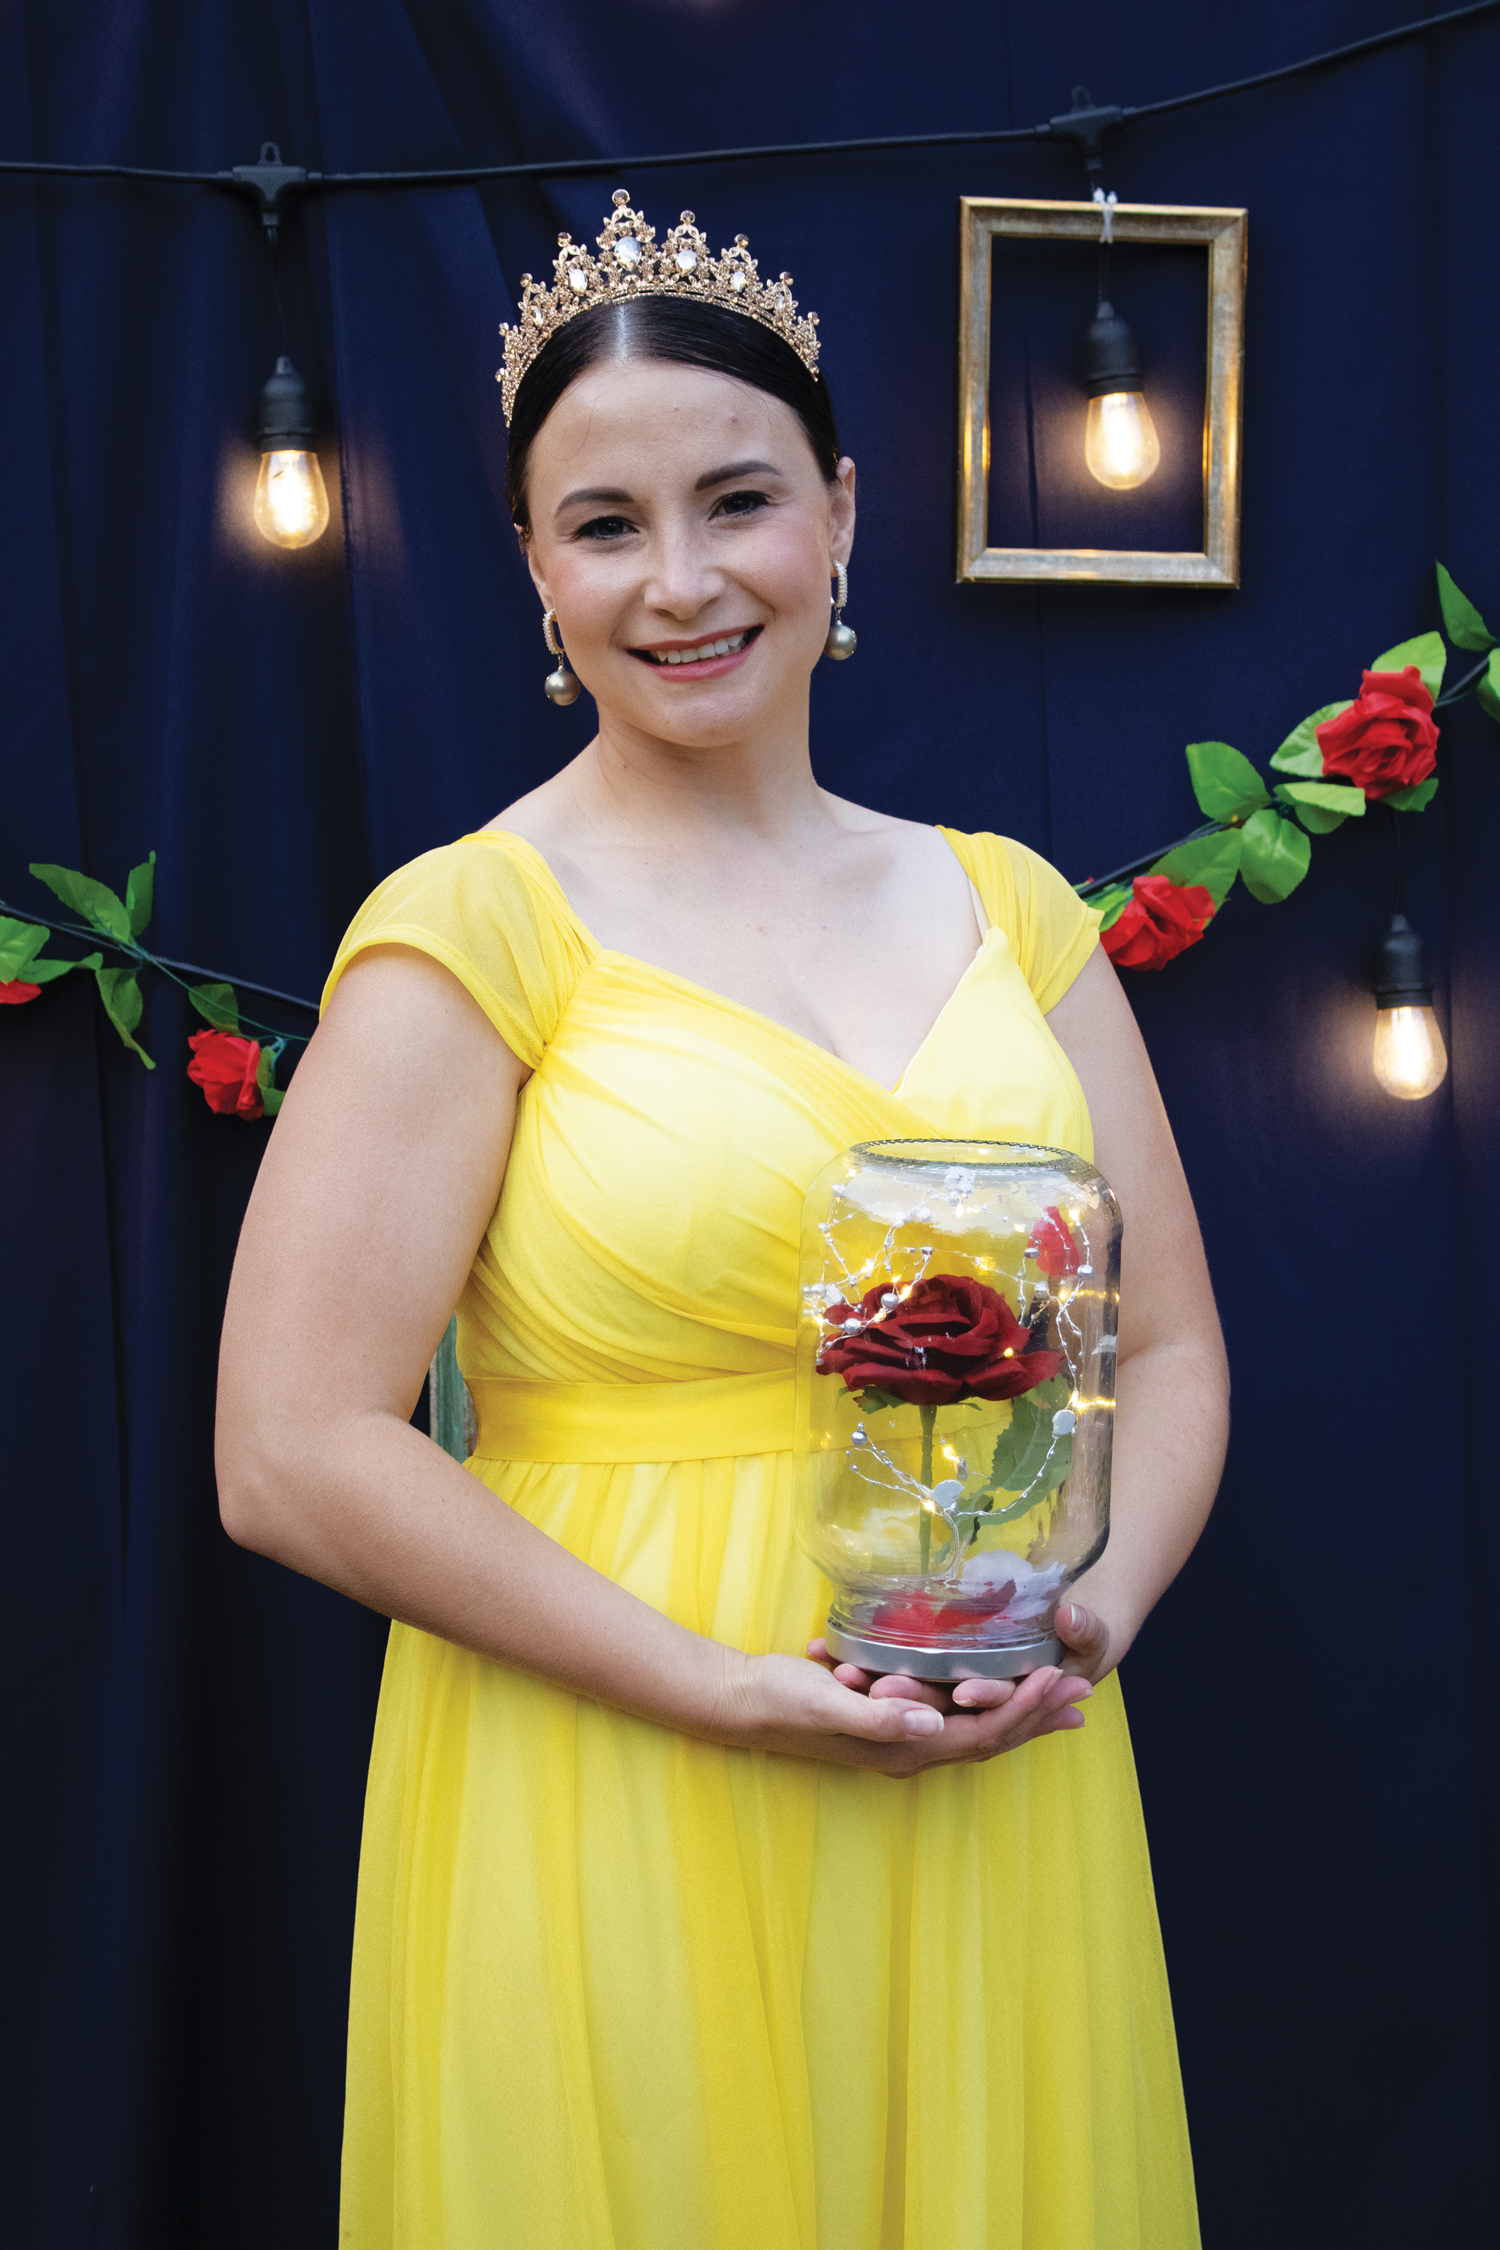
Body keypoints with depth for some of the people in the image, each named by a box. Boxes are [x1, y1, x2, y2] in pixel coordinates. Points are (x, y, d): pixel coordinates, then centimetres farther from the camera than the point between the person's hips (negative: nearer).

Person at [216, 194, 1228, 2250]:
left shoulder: (1008, 908, 7)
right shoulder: (474, 932, -7)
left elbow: (1170, 1344, 11)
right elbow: (292, 1458, -12)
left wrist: (1095, 1603, -8)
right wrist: (720, 1687, -17)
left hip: (995, 1816, 4)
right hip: (616, 1815, -4)